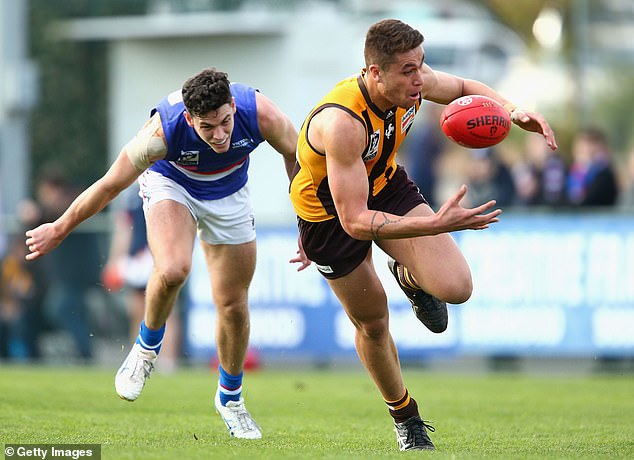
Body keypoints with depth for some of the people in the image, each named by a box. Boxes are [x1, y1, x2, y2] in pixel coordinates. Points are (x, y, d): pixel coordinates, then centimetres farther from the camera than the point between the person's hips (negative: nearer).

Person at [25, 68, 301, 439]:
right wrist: (59, 229, -11)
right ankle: (147, 348, -1)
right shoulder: (163, 131, -38)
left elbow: (296, 155, -10)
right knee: (173, 270, -32)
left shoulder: (260, 113, -33)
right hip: (170, 182, -3)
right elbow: (110, 185, -23)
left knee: (234, 305, 3)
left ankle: (230, 398, 29)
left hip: (229, 194, 3)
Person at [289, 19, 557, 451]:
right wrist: (435, 225, -50)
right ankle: (405, 416, 37)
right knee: (372, 325, 10)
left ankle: (410, 278, 19)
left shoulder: (412, 81, -22)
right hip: (330, 214, -4)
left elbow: (461, 87, 4)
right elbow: (355, 221, -42)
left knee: (456, 288, -17)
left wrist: (514, 111, -15)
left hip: (386, 187, 5)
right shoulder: (342, 123, -41)